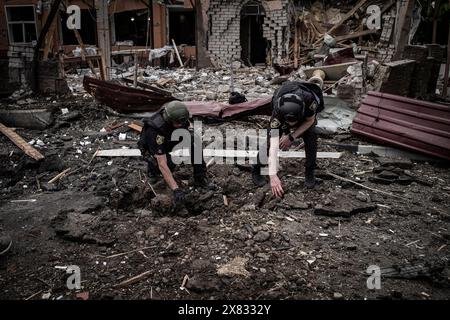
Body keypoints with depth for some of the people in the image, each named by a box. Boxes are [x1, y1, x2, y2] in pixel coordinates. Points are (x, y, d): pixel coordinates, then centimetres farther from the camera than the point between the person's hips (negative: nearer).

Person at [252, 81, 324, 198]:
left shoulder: (309, 99, -44)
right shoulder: (277, 111, -43)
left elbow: (310, 120, -21)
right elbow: (273, 145, -46)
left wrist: (292, 137, -32)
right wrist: (273, 175, -53)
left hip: (306, 116, 1)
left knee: (311, 136, -24)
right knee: (270, 139, -19)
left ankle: (309, 171, -3)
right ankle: (256, 169, 5)